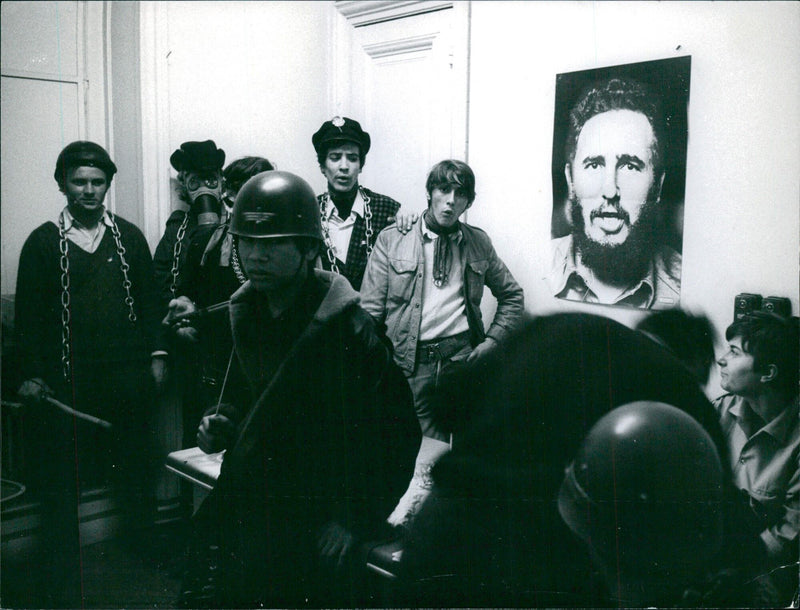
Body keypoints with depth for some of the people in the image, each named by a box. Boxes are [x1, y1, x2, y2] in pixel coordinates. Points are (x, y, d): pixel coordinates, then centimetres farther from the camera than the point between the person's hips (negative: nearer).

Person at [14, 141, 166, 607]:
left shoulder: (129, 236, 10)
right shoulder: (42, 242, 3)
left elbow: (149, 298, 11)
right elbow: (29, 313, 2)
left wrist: (157, 354, 4)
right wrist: (31, 373, -5)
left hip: (128, 376, 2)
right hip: (66, 381, -2)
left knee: (136, 466, 11)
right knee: (61, 480, 4)